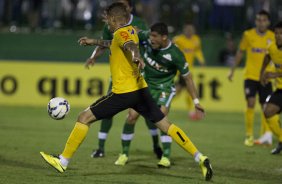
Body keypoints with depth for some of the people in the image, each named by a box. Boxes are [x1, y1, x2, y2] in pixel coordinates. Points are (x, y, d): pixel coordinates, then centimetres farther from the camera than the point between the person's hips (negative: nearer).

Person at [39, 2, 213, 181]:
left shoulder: (121, 33, -8)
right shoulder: (131, 30, 17)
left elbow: (130, 45, -32)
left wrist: (136, 56, -54)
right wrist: (93, 41, 49)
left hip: (123, 92, -8)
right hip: (140, 89, 8)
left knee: (85, 117, -1)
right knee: (165, 125, 7)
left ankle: (63, 161, -1)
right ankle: (200, 158, -4)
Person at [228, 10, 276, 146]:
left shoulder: (272, 37, 1)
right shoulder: (248, 35, -2)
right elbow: (240, 52, 8)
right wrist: (232, 70, 9)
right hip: (250, 76, -1)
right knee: (251, 104, -10)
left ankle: (267, 134, 10)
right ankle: (249, 135, -3)